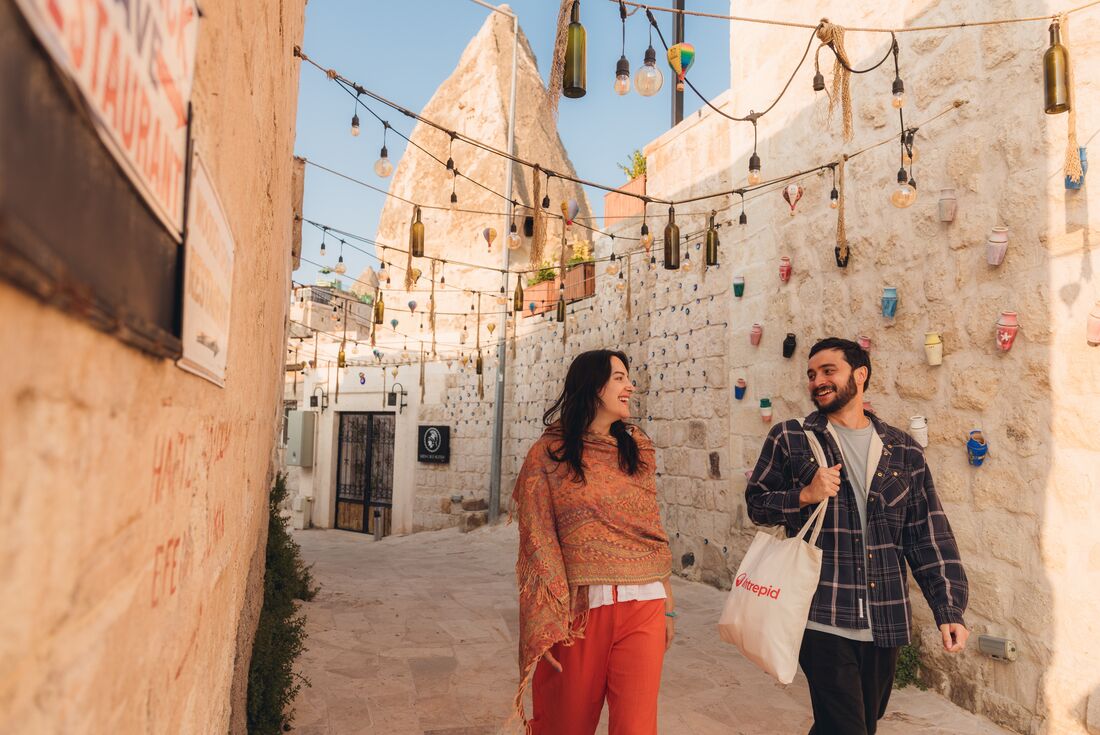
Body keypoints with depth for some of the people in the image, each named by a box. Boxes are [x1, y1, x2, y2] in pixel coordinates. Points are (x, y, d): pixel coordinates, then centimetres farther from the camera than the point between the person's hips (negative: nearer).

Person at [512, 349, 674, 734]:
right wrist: (548, 625, -11)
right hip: (579, 607, -2)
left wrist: (668, 604, 13)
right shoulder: (548, 455, -3)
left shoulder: (637, 450, 9)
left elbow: (655, 530, 13)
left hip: (642, 607, 3)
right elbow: (538, 540, -6)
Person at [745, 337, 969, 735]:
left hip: (885, 622, 4)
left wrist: (949, 608, 0)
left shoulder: (904, 450, 7)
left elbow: (929, 535, 6)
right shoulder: (789, 438, 0)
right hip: (823, 618, -4)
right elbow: (756, 502, 2)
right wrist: (804, 496, -16)